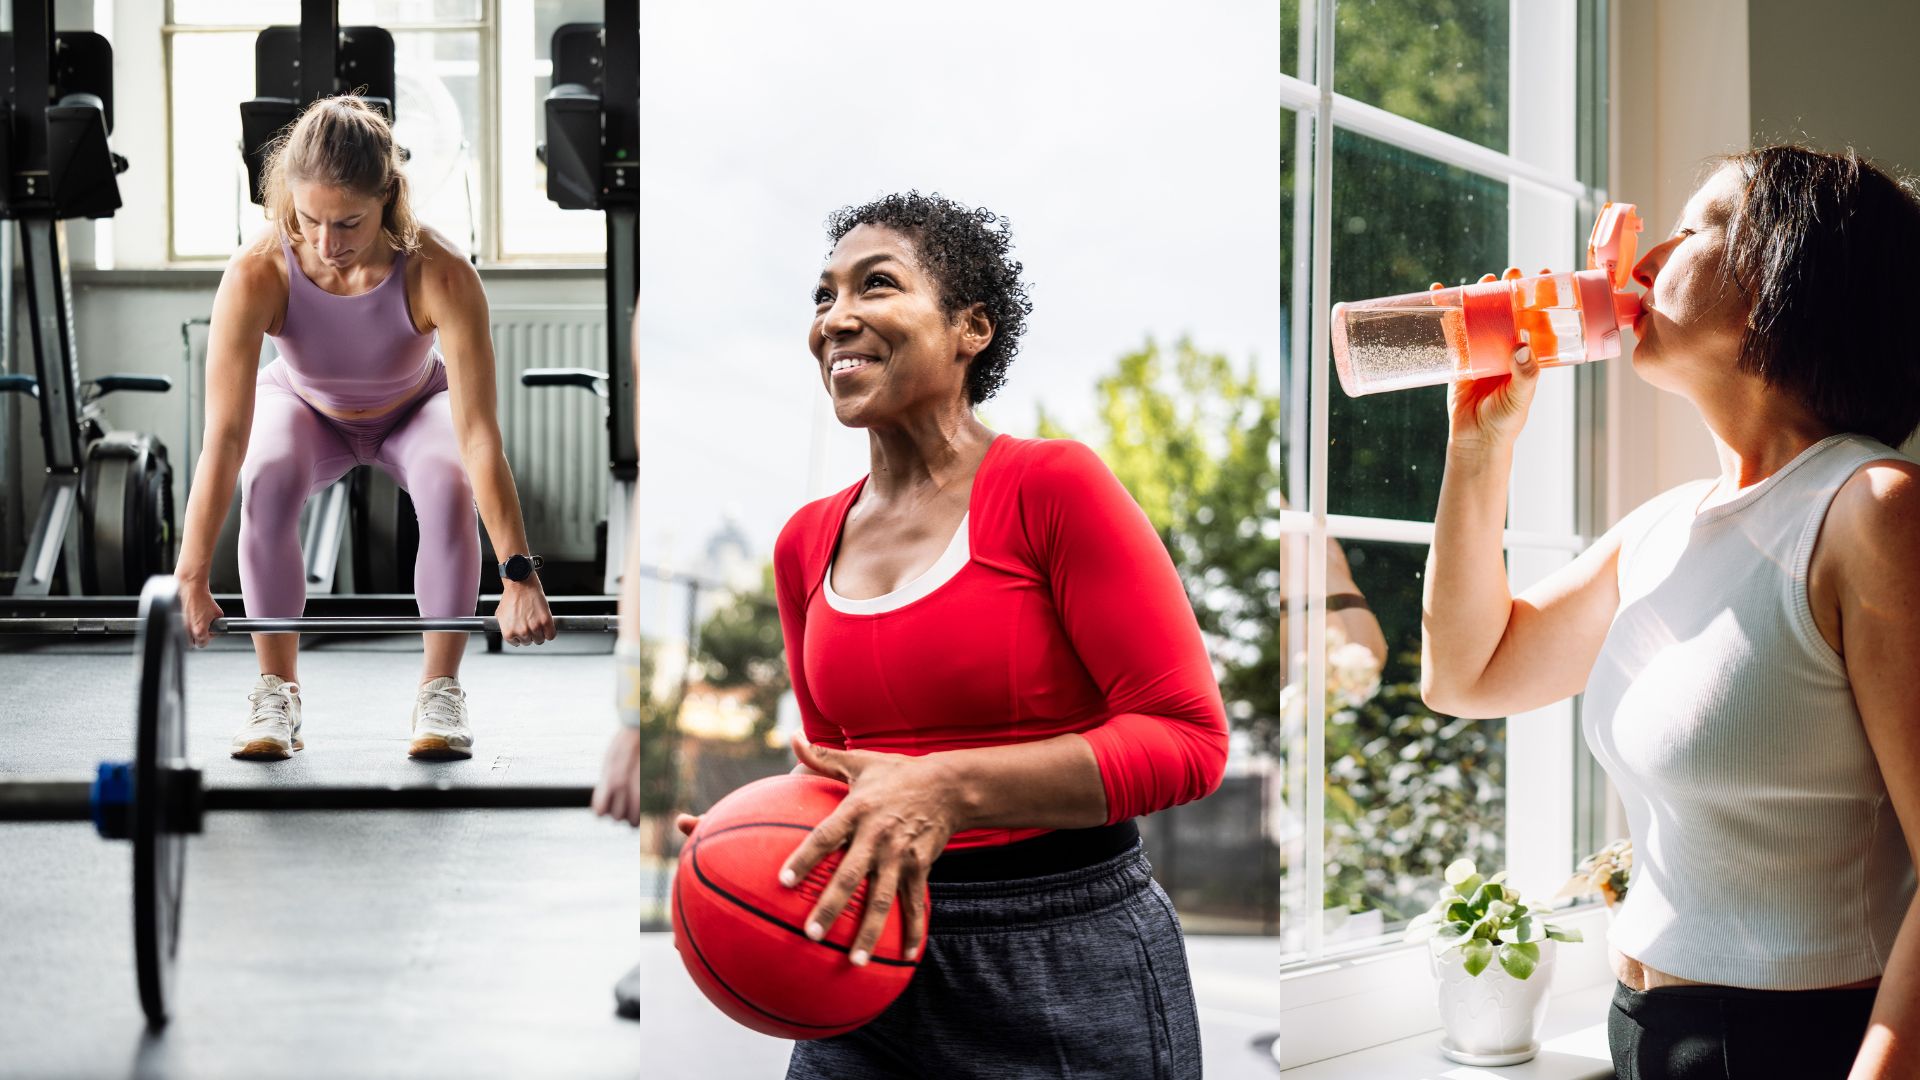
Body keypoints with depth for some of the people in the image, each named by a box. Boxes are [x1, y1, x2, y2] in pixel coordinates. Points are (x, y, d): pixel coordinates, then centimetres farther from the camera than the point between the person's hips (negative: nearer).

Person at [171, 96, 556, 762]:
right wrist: (191, 581, -40)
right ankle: (277, 691, -14)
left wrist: (518, 575, -42)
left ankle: (441, 690, -13)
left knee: (448, 483, -32)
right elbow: (224, 439, -36)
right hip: (305, 408, 0)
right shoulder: (256, 276, -35)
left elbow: (478, 434, -38)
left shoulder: (440, 276, -37)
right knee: (267, 479, -32)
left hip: (414, 410, 0)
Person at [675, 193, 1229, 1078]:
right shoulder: (806, 542, 8)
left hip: (1068, 973, -5)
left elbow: (1189, 737, -14)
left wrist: (949, 789, -24)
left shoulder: (1050, 485, -10)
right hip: (878, 959, 5)